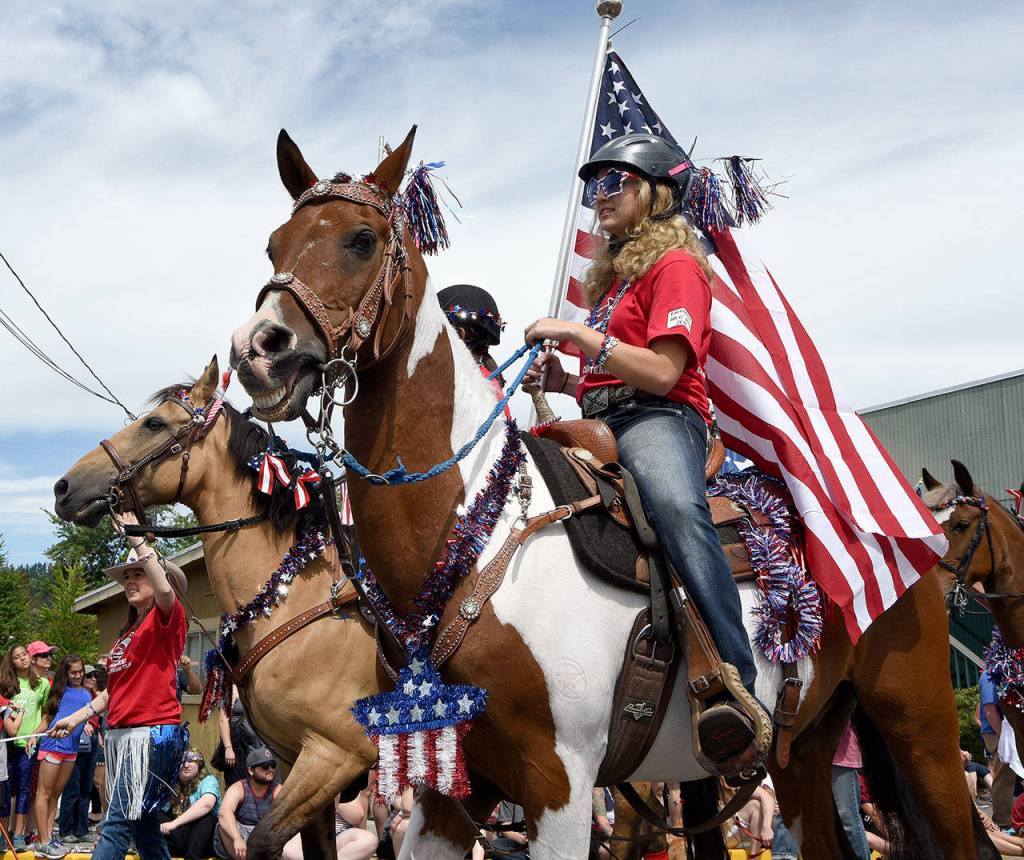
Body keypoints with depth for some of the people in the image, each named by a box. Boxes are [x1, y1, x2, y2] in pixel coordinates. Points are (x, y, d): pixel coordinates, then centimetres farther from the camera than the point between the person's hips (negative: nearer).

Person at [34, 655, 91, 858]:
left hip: (71, 748, 5)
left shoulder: (86, 695, 15)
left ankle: (49, 836, 15)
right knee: (44, 793, -3)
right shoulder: (60, 690, 3)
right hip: (52, 744, -5)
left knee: (56, 794, 11)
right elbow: (47, 718, 2)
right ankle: (44, 843, -4)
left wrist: (88, 725, -4)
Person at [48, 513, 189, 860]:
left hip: (152, 733, -9)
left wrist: (135, 536, -24)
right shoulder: (127, 633, 21)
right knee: (142, 823, 12)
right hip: (120, 734, 9)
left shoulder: (166, 618, -3)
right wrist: (77, 717, 19)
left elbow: (164, 588, -27)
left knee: (117, 825, -14)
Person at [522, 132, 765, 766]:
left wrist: (580, 334, -13)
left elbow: (662, 374, -13)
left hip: (659, 419, -10)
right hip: (600, 421, 10)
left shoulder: (676, 265, 1)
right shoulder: (615, 274, 27)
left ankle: (741, 691, -49)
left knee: (678, 507, -40)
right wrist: (565, 379, 9)